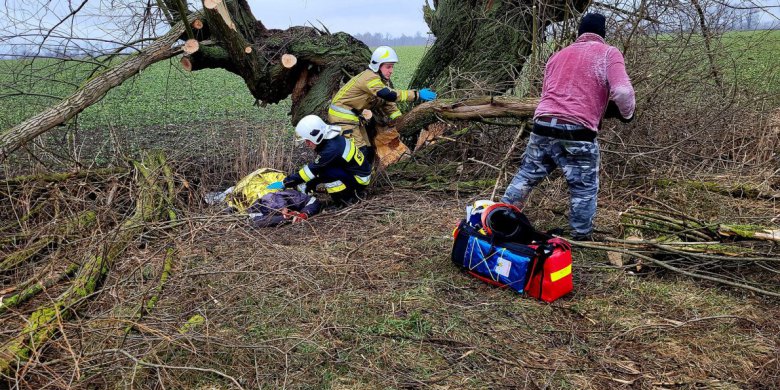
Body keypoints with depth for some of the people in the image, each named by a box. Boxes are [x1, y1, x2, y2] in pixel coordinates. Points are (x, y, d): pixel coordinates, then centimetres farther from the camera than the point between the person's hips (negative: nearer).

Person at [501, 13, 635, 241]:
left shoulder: (558, 55, 23)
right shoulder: (609, 53, 5)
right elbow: (622, 92, -9)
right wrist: (627, 113, 11)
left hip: (542, 126, 5)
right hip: (577, 132, -5)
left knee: (525, 177, 19)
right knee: (584, 189, 10)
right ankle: (581, 239, 18)